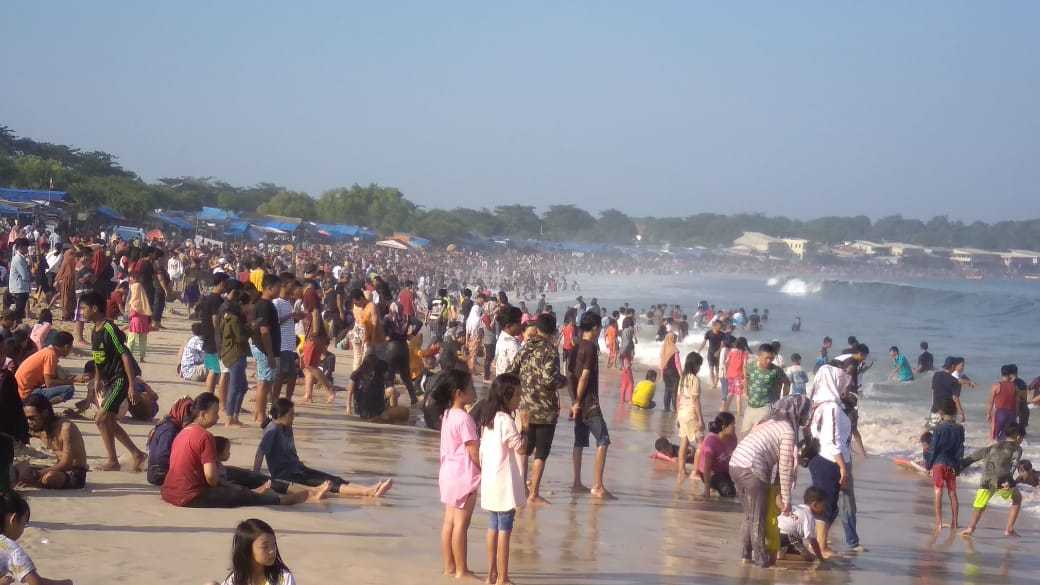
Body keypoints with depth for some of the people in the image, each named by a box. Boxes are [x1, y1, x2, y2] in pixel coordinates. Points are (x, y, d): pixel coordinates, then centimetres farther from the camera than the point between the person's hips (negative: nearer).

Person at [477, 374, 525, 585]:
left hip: (490, 480, 9)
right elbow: (520, 448, -15)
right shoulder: (506, 421, -18)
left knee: (494, 526, 15)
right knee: (504, 529, -3)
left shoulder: (488, 419, 9)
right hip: (505, 482, -9)